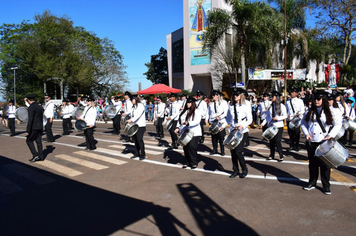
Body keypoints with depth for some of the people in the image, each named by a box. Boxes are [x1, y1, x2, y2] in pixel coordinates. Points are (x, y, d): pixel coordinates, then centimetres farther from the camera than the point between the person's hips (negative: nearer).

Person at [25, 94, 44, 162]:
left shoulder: (31, 107, -14)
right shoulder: (40, 107, 10)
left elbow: (30, 120, -20)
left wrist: (27, 131, -18)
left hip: (34, 128, -7)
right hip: (40, 127, 7)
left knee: (29, 141, 4)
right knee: (38, 141, 10)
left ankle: (35, 155, -4)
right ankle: (40, 157, 12)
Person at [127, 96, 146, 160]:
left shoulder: (140, 105, -9)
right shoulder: (133, 106, 17)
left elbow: (138, 115, -20)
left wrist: (131, 120, -27)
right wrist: (130, 120, 2)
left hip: (140, 125, -8)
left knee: (139, 139, -8)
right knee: (135, 139, 9)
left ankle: (142, 155, 1)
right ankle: (136, 153, 20)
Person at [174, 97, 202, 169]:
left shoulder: (197, 111, -3)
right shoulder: (184, 112, 17)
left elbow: (197, 121, -17)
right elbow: (180, 121, 22)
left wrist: (188, 123, -31)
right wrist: (178, 128, 5)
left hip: (194, 133, -6)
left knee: (192, 147, -11)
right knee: (185, 148, 6)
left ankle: (194, 163, 2)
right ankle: (187, 162, 19)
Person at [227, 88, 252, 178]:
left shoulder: (245, 106, -4)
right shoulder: (230, 106, 8)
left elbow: (250, 120, -5)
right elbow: (228, 119, 17)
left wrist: (242, 125, -21)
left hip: (242, 132, -4)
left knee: (238, 151, -11)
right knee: (233, 151, 4)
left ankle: (244, 170, 10)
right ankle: (236, 170, 20)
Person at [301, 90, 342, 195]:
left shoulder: (330, 112, 1)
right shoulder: (309, 112, 10)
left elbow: (338, 124, 0)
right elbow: (303, 124, 11)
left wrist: (330, 135, -12)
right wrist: (306, 134, -6)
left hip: (324, 143, -2)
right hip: (311, 143, 3)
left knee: (325, 164, 3)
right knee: (313, 164, 12)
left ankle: (326, 186, 16)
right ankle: (312, 183, 24)